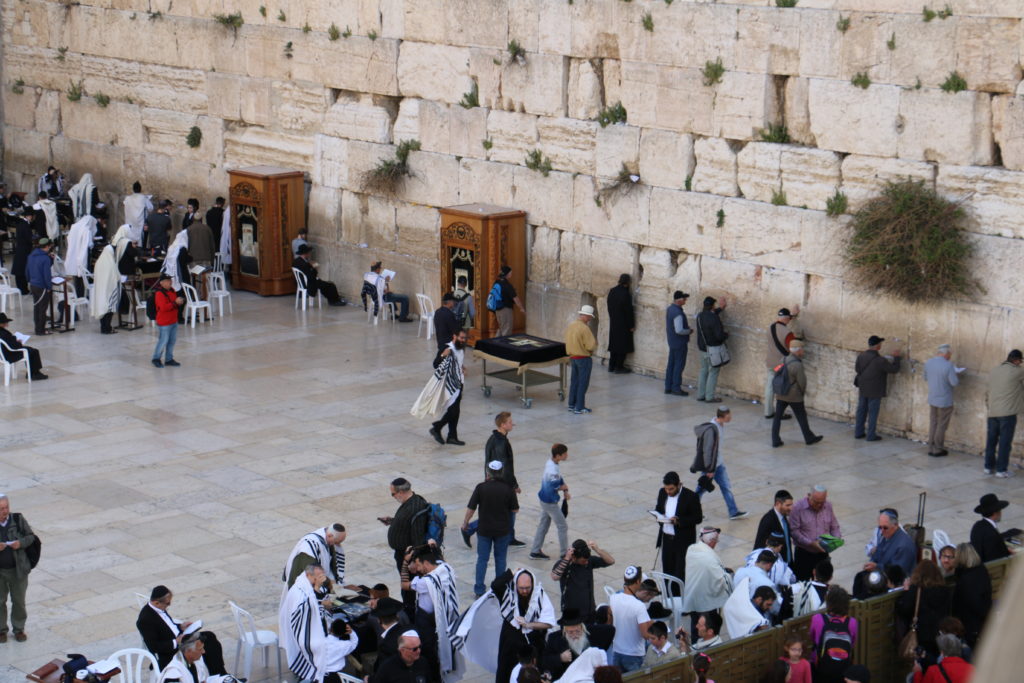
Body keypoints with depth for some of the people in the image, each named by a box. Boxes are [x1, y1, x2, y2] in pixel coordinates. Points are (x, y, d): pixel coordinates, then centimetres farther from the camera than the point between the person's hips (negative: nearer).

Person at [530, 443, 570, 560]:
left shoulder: (550, 463, -1)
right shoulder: (553, 470, -31)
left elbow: (559, 478, 10)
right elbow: (554, 487, -29)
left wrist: (565, 491, -3)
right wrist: (564, 487, -10)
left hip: (544, 499, 9)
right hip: (550, 502, -9)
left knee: (544, 524, 18)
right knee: (563, 527, 5)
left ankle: (536, 551, 26)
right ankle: (564, 553, 15)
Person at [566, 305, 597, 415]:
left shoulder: (571, 325, 2)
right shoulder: (584, 328, -22)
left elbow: (568, 342, 11)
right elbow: (591, 345, -22)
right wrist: (595, 343, -2)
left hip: (573, 357, 8)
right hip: (584, 358, -8)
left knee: (574, 382, 16)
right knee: (583, 384, 2)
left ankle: (572, 405, 23)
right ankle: (579, 408, 4)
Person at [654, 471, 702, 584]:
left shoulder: (691, 497, -14)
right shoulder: (662, 492, 2)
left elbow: (698, 518, -11)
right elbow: (658, 509, 17)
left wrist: (679, 521, -24)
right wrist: (659, 516, -8)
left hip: (683, 540, -5)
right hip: (666, 538, 5)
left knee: (681, 573, -3)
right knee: (667, 570, 11)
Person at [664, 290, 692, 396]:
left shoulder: (670, 308, 6)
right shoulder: (677, 313, -25)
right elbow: (679, 330, -27)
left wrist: (687, 327, 10)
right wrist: (689, 331, -10)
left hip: (672, 342, 9)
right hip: (679, 343, -9)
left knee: (671, 364, 13)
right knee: (679, 365, 0)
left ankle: (668, 387, 19)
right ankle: (676, 388, 5)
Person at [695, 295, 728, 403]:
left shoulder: (700, 316, 1)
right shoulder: (714, 318, -23)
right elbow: (719, 335, -25)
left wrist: (720, 308, 30)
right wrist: (726, 335, -3)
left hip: (702, 348, 8)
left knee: (703, 371, 17)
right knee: (713, 372, 1)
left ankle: (700, 395, 21)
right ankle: (710, 397, 3)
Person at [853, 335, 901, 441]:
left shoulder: (861, 356, -7)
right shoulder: (880, 360, -23)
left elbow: (857, 369, 7)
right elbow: (894, 369, -14)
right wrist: (896, 357, -3)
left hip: (863, 389, 6)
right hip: (875, 391, -6)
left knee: (861, 411, 14)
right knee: (873, 413, 3)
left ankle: (858, 432, 21)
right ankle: (871, 435, 9)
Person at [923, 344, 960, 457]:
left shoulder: (928, 362, -2)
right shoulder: (948, 365, -23)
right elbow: (954, 383, -19)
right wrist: (956, 375, 0)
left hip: (932, 400, 6)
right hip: (944, 401, -6)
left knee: (933, 424, 16)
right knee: (941, 426, 7)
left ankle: (931, 448, 20)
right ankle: (937, 450, 14)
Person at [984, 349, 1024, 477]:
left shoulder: (993, 371, 10)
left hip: (992, 412, 6)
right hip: (1007, 412, -6)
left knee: (991, 440, 14)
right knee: (1005, 442, 1)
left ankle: (989, 466, 20)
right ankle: (1001, 470, 3)